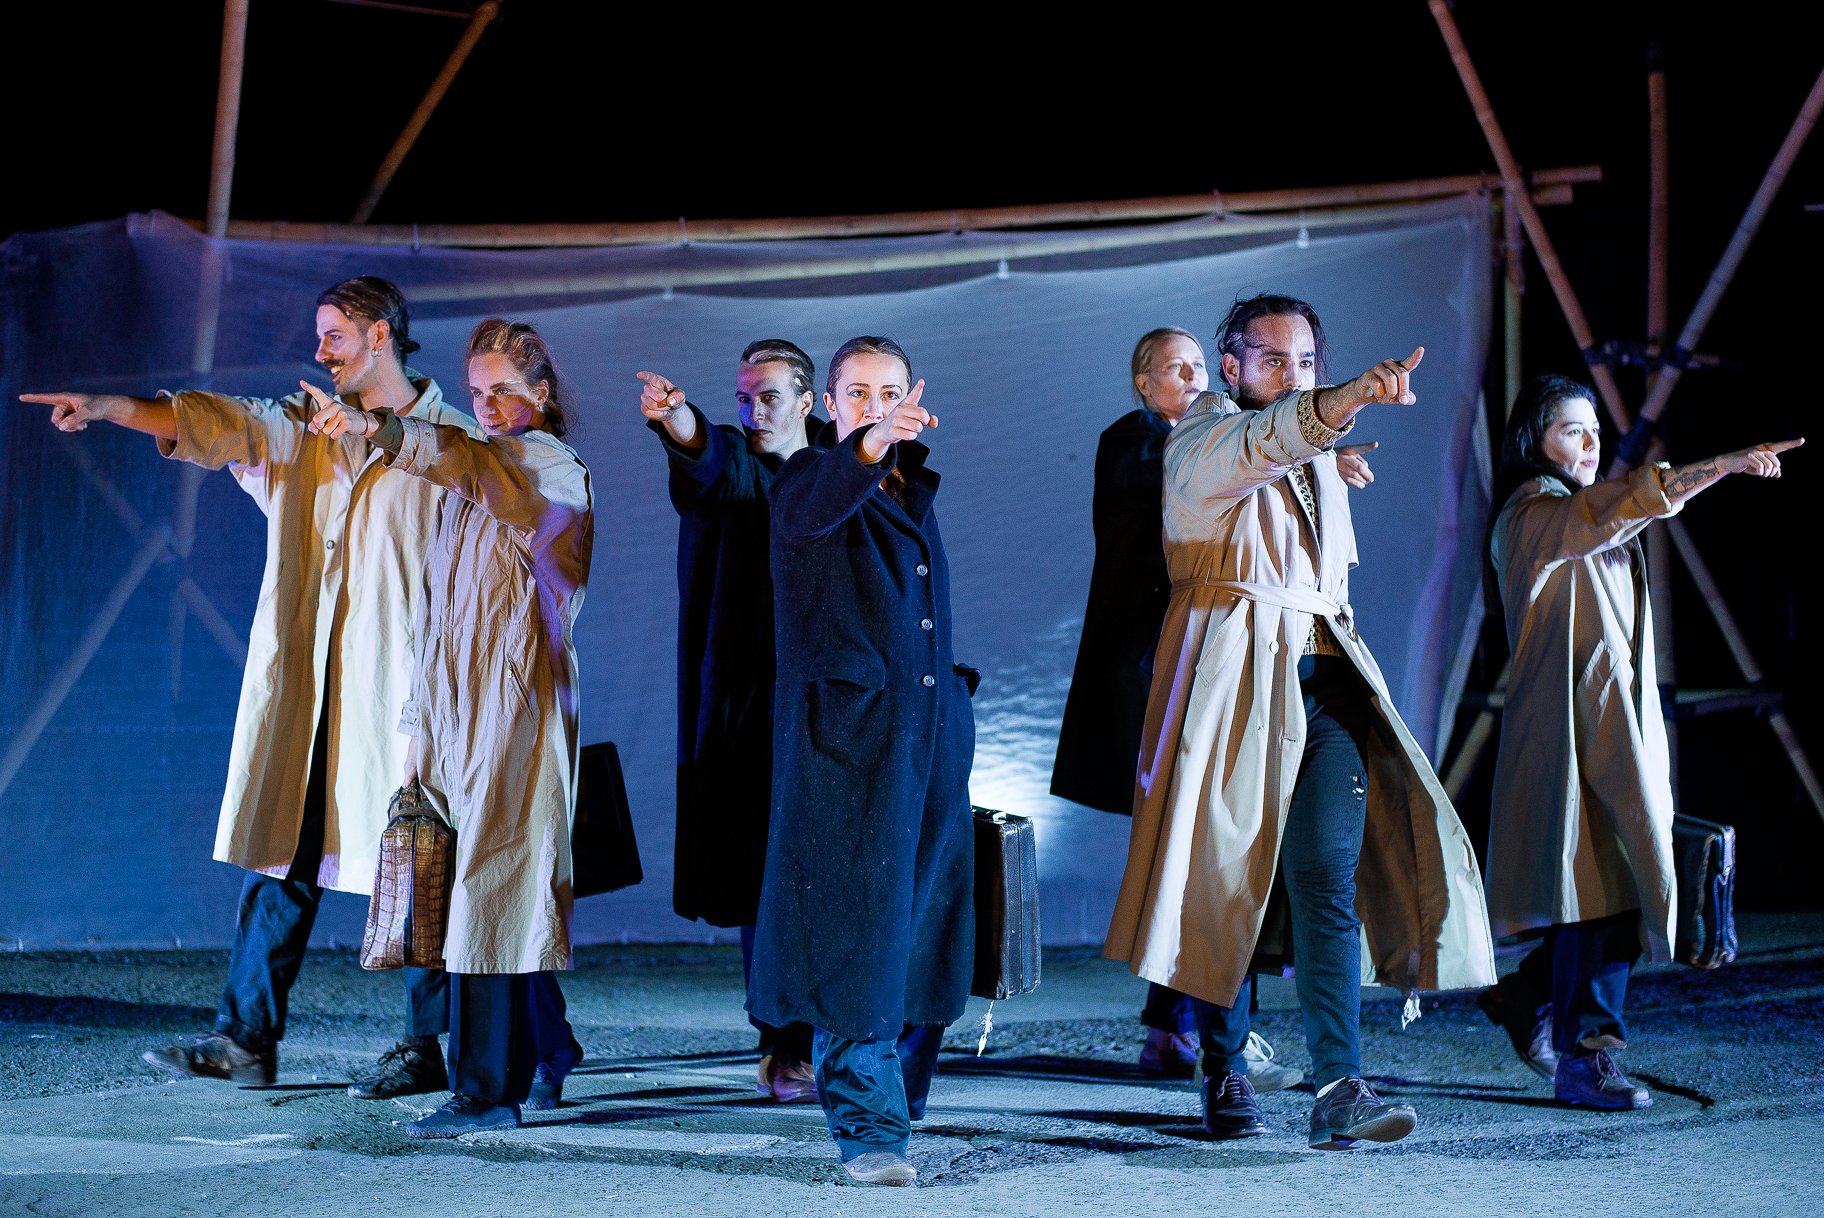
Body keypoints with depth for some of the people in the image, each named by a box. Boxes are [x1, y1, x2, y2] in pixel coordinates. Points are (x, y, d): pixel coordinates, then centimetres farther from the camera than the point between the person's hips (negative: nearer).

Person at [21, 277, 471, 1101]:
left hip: (402, 685, -4)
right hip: (303, 687, 5)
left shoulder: (453, 440, 1)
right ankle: (245, 1039, 10)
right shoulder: (299, 430, 13)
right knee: (280, 849, 5)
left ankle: (424, 1047, 10)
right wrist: (113, 407, -17)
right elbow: (215, 422, -2)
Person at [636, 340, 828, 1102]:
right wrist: (679, 424, -45)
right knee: (765, 873, 3)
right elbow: (710, 462, -22)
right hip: (749, 699, 0)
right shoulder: (734, 464, 3)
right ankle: (783, 1045, 13)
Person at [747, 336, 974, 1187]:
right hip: (848, 733, -6)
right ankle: (867, 1130, -7)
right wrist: (866, 450, -44)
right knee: (859, 927, -10)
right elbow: (810, 511, -29)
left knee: (922, 928, 9)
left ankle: (898, 1099, 25)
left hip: (931, 729, 6)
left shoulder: (916, 492, 18)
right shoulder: (810, 476, -2)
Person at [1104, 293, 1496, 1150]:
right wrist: (1351, 399, -41)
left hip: (1323, 677, 5)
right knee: (1226, 878, -2)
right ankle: (1224, 1074, 12)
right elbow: (1265, 444, -25)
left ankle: (1338, 1090, -14)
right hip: (1232, 672, -5)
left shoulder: (1319, 463, 22)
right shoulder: (1202, 444, -1)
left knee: (1329, 881, -8)